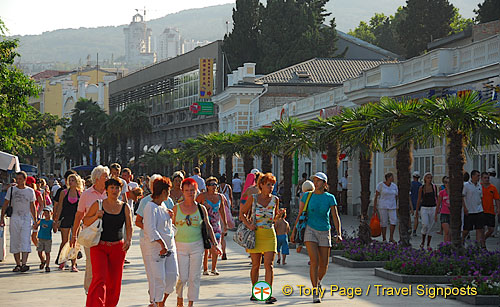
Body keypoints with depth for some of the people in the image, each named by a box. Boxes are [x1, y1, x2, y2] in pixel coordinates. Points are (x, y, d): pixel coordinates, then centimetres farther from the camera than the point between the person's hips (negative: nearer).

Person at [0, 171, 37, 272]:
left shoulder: (30, 191, 8)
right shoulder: (11, 190, 7)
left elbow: (32, 207, 14)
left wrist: (35, 220, 11)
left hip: (26, 219, -1)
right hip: (14, 219, 1)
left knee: (25, 241, -14)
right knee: (15, 242, 1)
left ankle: (24, 264, -21)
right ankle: (18, 264, 8)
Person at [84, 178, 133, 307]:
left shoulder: (125, 207, 5)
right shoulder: (98, 204, 0)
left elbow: (129, 227, 2)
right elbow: (85, 221, 6)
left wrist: (128, 240, -16)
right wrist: (96, 216, -14)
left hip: (118, 248, 2)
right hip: (99, 246, -2)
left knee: (114, 282, 5)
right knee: (99, 278, -15)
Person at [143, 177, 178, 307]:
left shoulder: (163, 206, 14)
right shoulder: (150, 207, -13)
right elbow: (151, 229, -24)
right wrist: (162, 244, -30)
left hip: (169, 246, 8)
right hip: (155, 247, -8)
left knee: (173, 274, 5)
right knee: (158, 277, -6)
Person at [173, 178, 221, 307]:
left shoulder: (201, 209, 4)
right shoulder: (176, 208, 1)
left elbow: (208, 227, 10)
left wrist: (214, 244, 5)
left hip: (197, 246, 1)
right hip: (180, 246, -1)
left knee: (195, 277, 0)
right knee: (183, 277, -5)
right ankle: (179, 297, 22)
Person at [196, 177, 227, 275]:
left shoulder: (220, 197, 9)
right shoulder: (202, 196, -4)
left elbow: (222, 211, 18)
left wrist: (225, 225, 18)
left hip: (216, 224, 3)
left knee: (215, 247, -1)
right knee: (205, 248, -4)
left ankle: (214, 268, 13)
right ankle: (205, 269, 6)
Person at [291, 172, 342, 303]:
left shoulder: (330, 198, -2)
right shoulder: (307, 196, 0)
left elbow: (335, 217, -7)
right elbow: (300, 214, 8)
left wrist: (339, 234, -19)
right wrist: (294, 231, 6)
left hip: (324, 233, 1)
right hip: (310, 230, -1)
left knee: (324, 265, 4)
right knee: (314, 261, -16)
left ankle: (318, 281, 38)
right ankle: (315, 293, -12)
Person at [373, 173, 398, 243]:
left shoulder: (394, 186, 6)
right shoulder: (380, 185, -6)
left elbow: (396, 197, 12)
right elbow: (376, 196, -4)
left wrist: (396, 208, 11)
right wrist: (374, 206, -8)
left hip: (391, 206, 4)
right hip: (382, 205, -4)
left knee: (394, 221, -12)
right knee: (384, 222, -2)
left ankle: (391, 238, -3)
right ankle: (384, 239, 9)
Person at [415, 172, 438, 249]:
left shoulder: (434, 187, 3)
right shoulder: (421, 188, 0)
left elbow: (436, 197, 14)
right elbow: (419, 200, 7)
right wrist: (417, 210, 7)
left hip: (433, 208, 2)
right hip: (424, 208, -2)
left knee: (431, 227, 3)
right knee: (425, 225, -17)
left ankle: (428, 244, 11)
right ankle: (423, 241, 4)